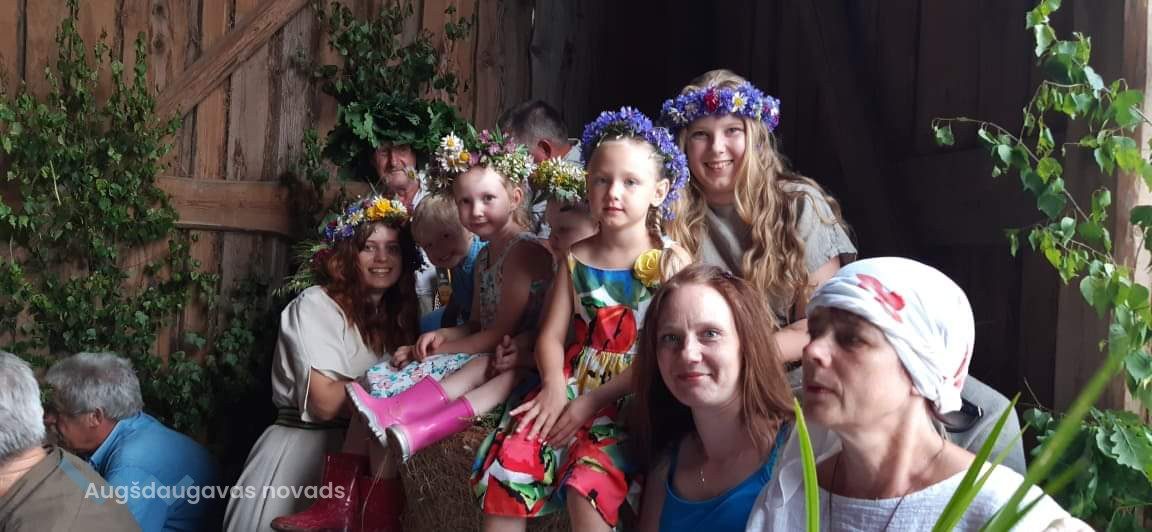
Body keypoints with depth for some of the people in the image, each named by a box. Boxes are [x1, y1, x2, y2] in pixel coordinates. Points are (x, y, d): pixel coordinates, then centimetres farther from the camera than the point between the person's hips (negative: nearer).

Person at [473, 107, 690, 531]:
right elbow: (551, 335, 5)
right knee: (507, 460, -15)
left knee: (589, 482, -28)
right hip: (574, 384, 4)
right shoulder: (577, 259, 8)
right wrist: (554, 385, -16)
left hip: (633, 399, -4)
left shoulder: (669, 263, -5)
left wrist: (593, 401, -16)